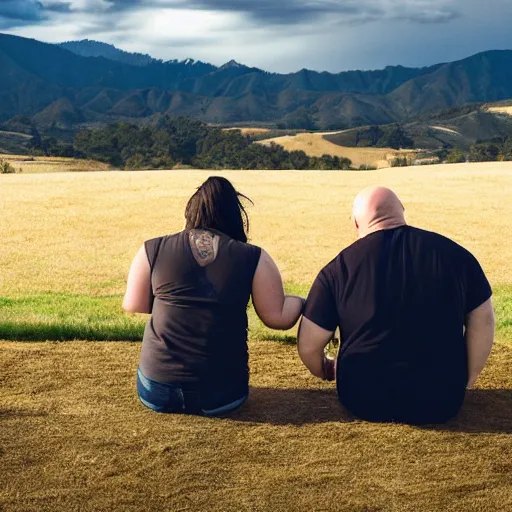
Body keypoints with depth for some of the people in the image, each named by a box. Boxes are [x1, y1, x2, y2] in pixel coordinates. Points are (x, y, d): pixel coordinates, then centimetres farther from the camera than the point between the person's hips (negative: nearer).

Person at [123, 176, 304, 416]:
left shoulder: (152, 249, -3)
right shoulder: (254, 258, -5)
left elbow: (133, 305, 6)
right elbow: (279, 318, -1)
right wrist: (299, 301, 20)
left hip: (156, 393, 0)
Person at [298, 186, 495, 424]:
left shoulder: (339, 268, -9)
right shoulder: (454, 253, -3)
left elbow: (308, 346, -4)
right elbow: (483, 321, 5)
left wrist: (327, 372, 17)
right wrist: (464, 381, 15)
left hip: (364, 402, 0)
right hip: (441, 403, 1)